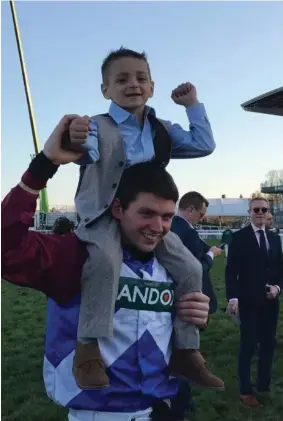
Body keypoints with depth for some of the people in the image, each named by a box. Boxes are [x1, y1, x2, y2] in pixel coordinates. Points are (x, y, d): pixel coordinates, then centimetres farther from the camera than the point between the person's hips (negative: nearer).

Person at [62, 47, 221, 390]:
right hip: (104, 215, -5)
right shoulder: (98, 126, -7)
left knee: (190, 269, -3)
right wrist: (75, 142, -53)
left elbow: (203, 145, 8)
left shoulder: (162, 131, 11)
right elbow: (88, 153, -29)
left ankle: (186, 352, 11)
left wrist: (192, 104, 6)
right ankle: (88, 349, -24)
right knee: (106, 259, -37)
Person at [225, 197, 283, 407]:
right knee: (248, 346, 1)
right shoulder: (239, 237, -5)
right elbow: (231, 271, -9)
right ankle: (246, 391, 15)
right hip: (249, 302, -5)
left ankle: (264, 386, 27)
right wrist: (233, 297, -18)